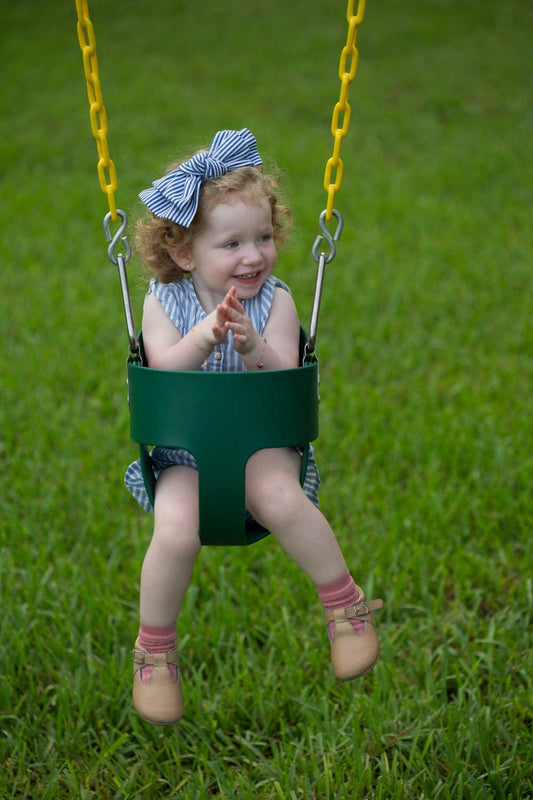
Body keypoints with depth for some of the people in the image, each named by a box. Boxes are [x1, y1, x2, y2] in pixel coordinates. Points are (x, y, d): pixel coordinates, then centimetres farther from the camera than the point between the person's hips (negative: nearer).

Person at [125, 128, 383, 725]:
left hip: (261, 444, 0)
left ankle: (344, 603, -11)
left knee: (279, 497, -34)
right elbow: (163, 377, -14)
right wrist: (201, 340, -32)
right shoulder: (163, 302, -2)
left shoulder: (276, 300, -3)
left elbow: (285, 380, -11)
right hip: (183, 454, 1)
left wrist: (255, 351, -32)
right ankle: (153, 649, -1)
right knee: (176, 530, -27)